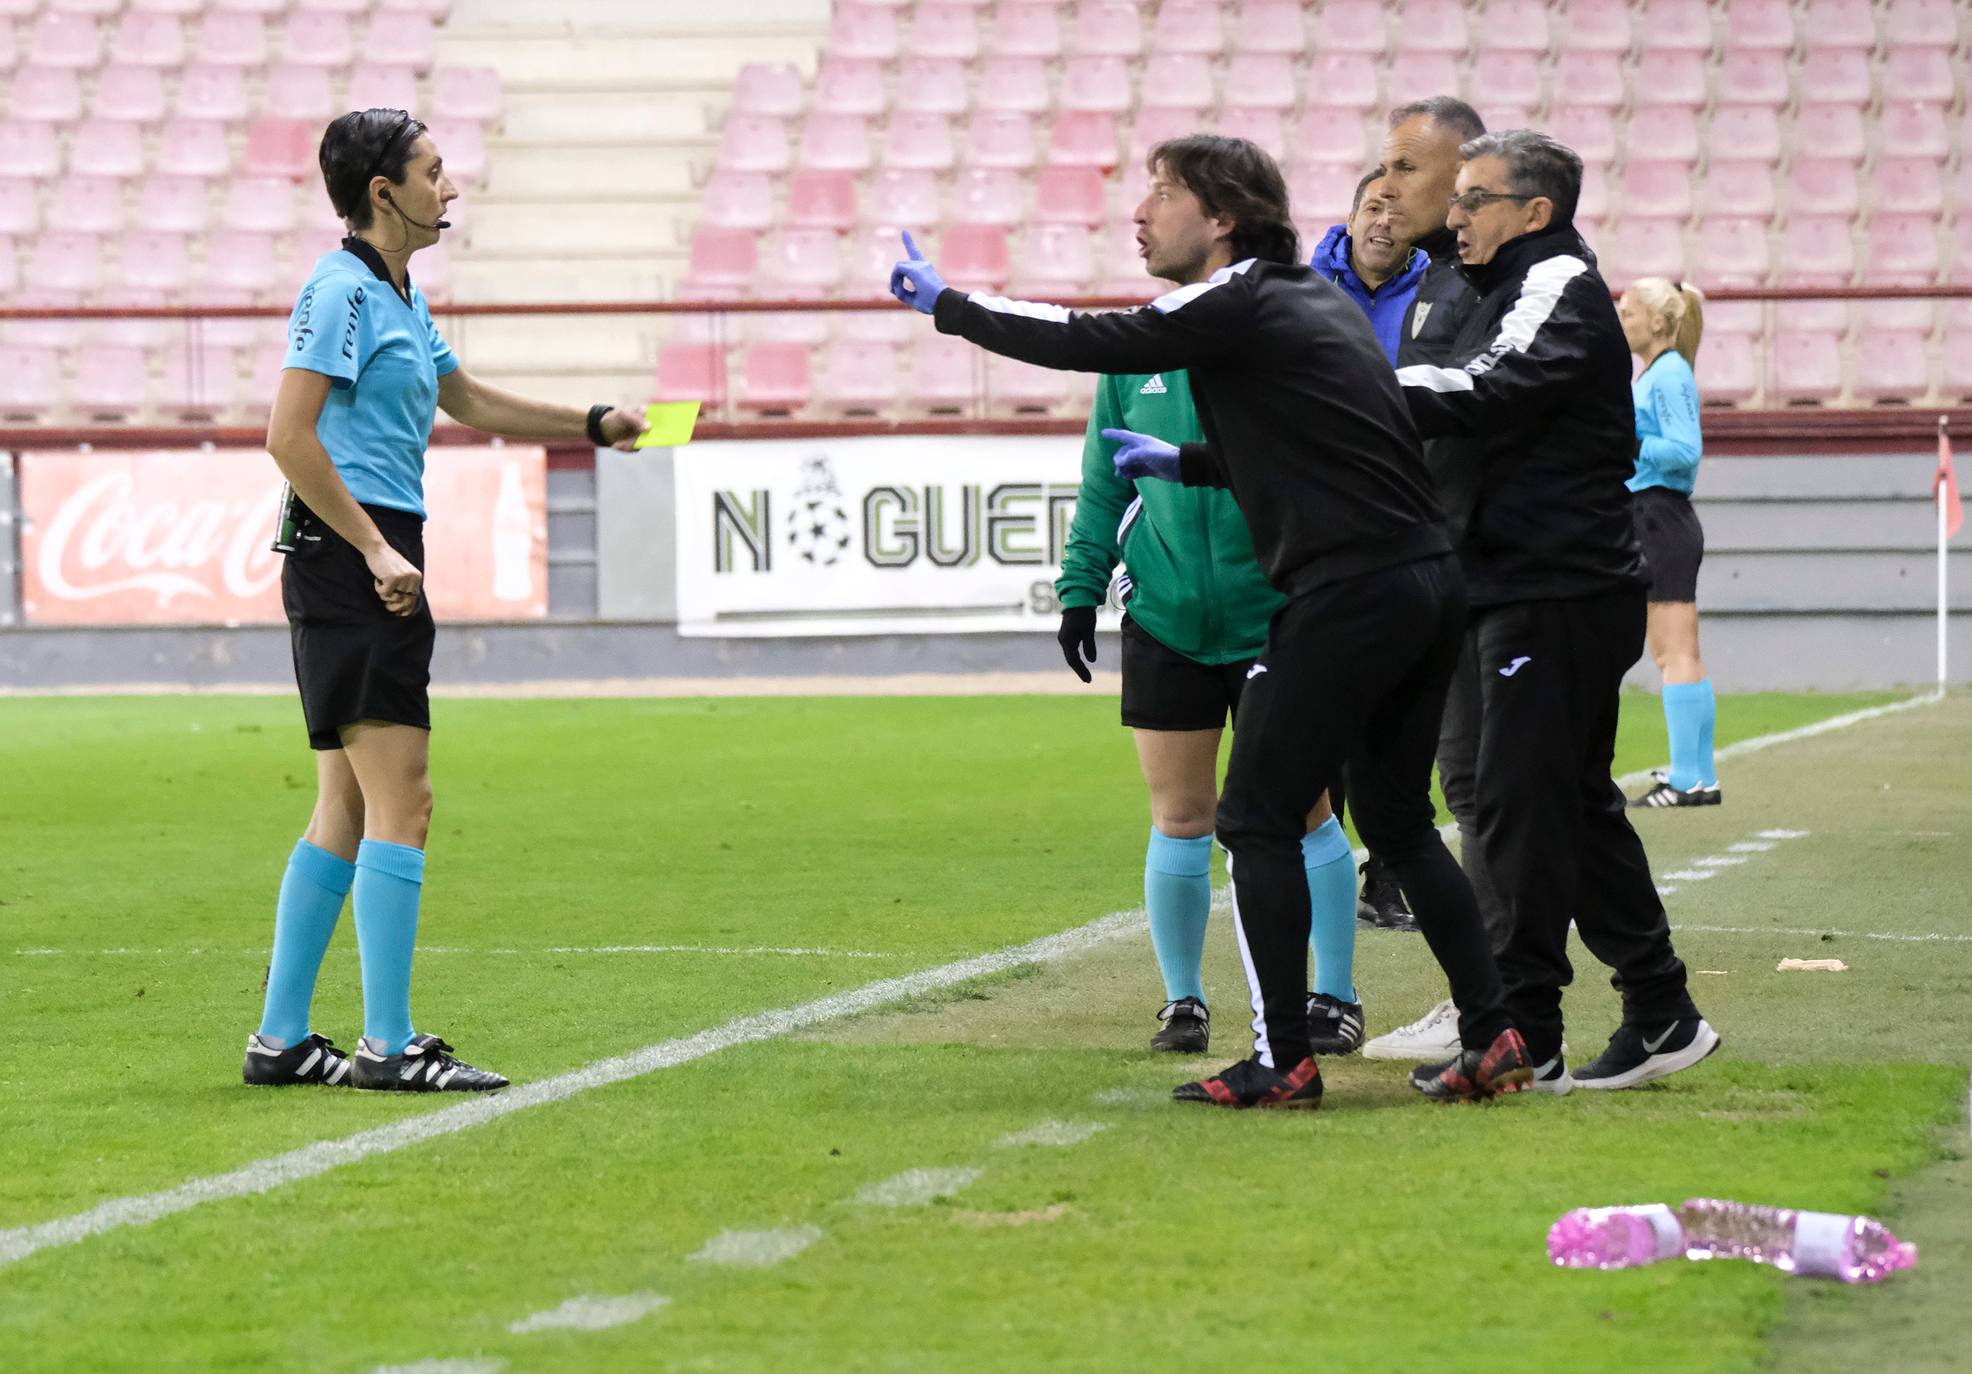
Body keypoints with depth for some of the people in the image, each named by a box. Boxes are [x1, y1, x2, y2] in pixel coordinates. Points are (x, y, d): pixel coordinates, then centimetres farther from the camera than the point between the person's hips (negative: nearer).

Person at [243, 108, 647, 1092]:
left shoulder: (402, 298, 18)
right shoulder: (341, 288, -11)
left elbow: (471, 402, 34)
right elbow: (289, 436, -18)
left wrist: (595, 425, 34)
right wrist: (376, 550, -20)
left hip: (377, 554, 10)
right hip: (343, 551, -10)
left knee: (349, 807, 10)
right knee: (401, 799, -10)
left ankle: (280, 1039, 13)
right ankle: (387, 1044, -10)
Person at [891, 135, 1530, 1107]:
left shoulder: (1237, 305, -8)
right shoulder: (1316, 298, 18)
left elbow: (1087, 342, -8)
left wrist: (946, 306, 3)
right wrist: (1184, 462, 33)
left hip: (1348, 593, -9)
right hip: (1430, 581, 9)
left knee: (1257, 818, 1)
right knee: (1396, 818, 17)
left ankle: (1282, 1062, 1)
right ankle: (1492, 1036, 12)